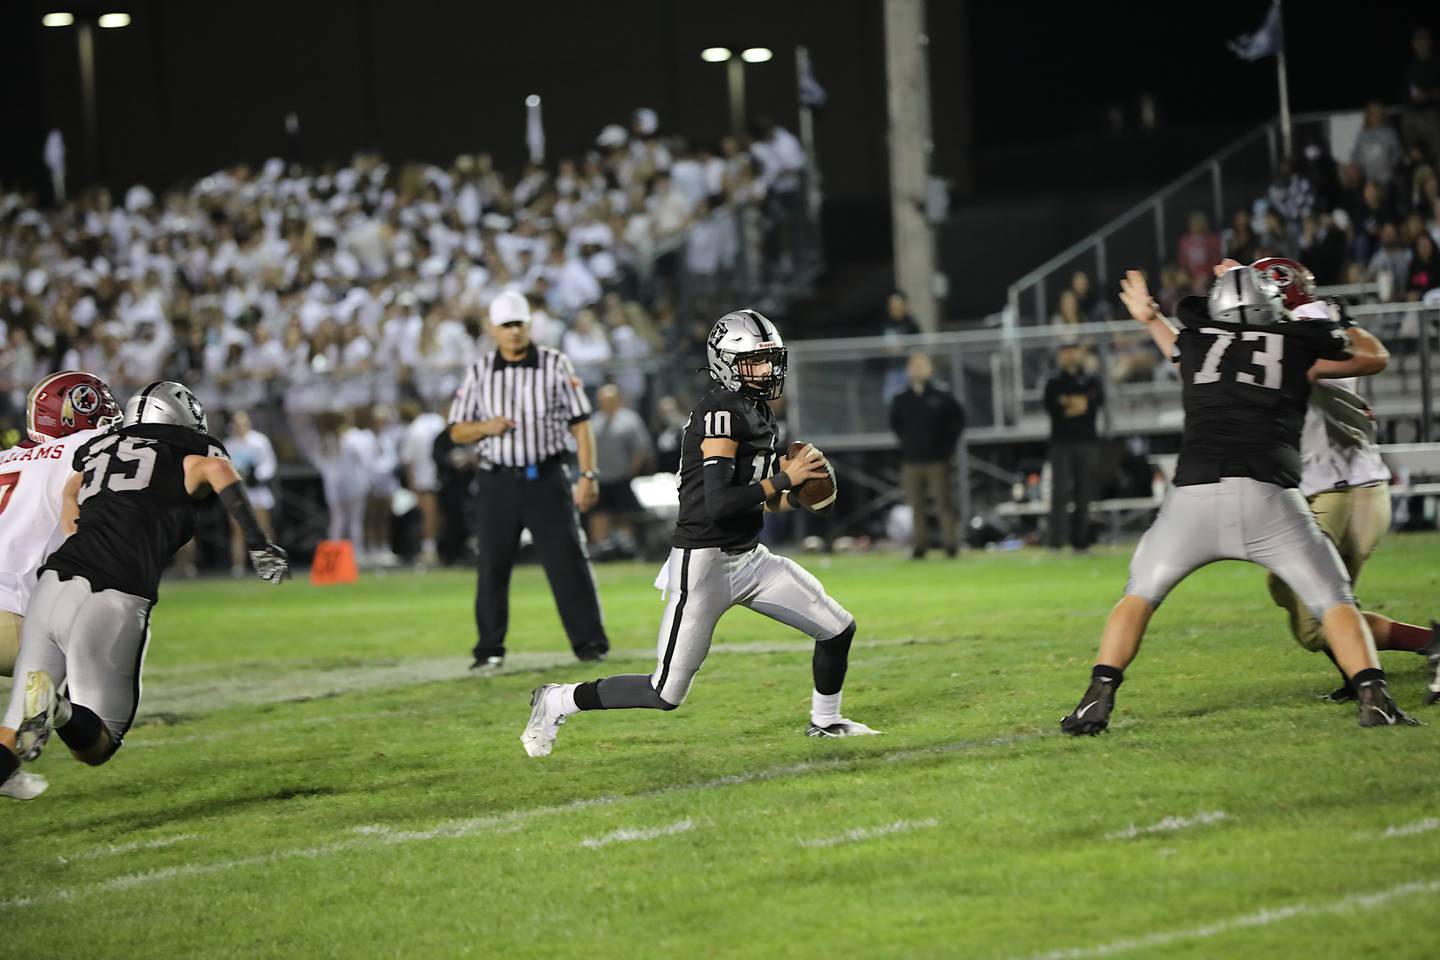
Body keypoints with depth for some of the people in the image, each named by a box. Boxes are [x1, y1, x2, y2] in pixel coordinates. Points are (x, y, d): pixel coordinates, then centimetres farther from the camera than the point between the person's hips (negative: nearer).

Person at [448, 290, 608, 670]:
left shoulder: (555, 364, 1)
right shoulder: (479, 372, 6)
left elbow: (580, 422, 0)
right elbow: (457, 431, 10)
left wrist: (587, 475, -7)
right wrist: (484, 427, -11)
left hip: (546, 478, -2)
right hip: (498, 481, 2)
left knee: (568, 560, -4)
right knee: (492, 565, 2)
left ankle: (590, 643, 1)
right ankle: (489, 650, 10)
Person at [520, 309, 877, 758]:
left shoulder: (754, 410, 10)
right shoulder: (722, 411, -19)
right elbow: (718, 504, -27)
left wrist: (778, 500, 5)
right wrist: (784, 479, -20)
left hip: (748, 557, 9)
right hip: (704, 564, -9)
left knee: (838, 628, 7)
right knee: (666, 694, -5)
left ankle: (825, 722, 30)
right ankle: (556, 702, 13)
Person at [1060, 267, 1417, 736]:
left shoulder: (1194, 339, 20)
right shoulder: (1300, 341, 17)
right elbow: (1372, 355, 34)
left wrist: (1150, 319, 58)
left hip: (1193, 496, 1)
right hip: (1269, 499, -1)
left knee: (1139, 595, 20)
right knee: (1333, 601, 10)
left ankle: (1097, 699, 6)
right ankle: (1373, 696, -11)